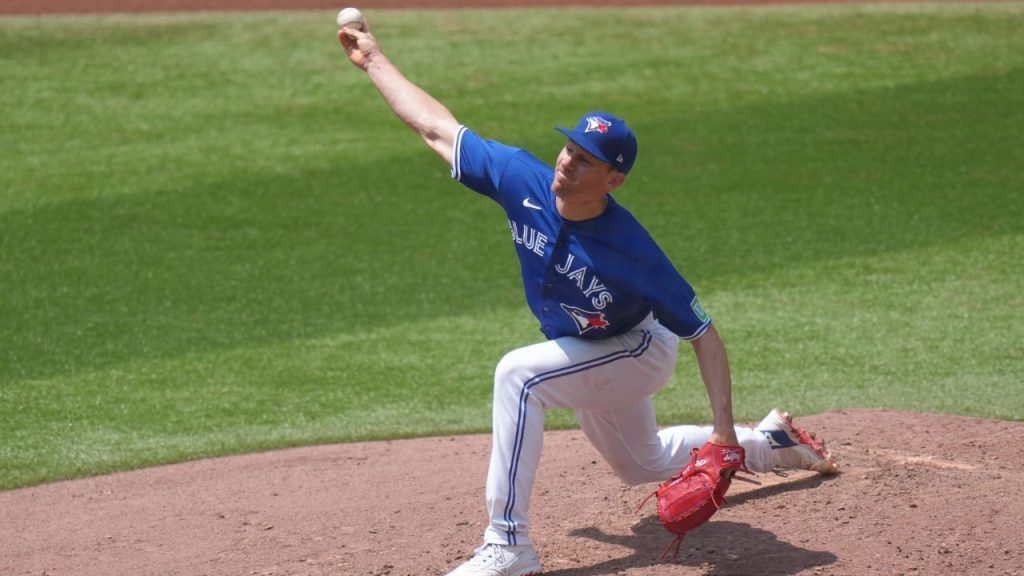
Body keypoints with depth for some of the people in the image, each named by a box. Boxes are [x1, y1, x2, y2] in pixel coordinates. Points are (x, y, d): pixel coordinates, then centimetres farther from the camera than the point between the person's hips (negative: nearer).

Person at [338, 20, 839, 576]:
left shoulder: (630, 250, -37)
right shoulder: (523, 180, -25)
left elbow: (703, 334, -29)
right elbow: (436, 128, -13)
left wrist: (723, 431, -35)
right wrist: (374, 60, -10)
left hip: (638, 352, -7)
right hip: (589, 358, 7)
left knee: (518, 374, -32)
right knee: (641, 463, 28)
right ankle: (770, 443, 52)